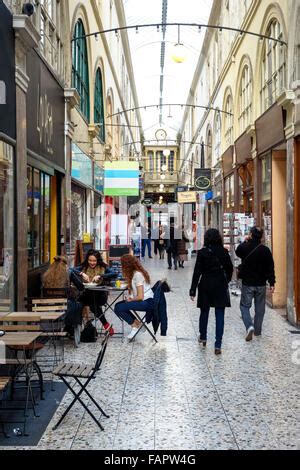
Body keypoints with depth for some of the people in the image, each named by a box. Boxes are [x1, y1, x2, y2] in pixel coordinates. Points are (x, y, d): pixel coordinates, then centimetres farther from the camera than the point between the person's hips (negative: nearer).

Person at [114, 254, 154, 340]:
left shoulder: (137, 274, -19)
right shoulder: (134, 272, 9)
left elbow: (140, 296, -21)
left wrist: (131, 299, -6)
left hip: (147, 302, -10)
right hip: (143, 300, 10)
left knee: (118, 308, -17)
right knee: (117, 305, 8)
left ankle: (135, 325, 1)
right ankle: (137, 323, 6)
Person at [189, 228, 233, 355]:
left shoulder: (202, 252, -8)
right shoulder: (224, 252, -5)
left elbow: (197, 272, -9)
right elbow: (230, 268, 4)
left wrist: (193, 290, -6)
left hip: (205, 285, 0)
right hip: (220, 286, 0)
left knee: (204, 312, 19)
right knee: (219, 315, 1)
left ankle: (203, 337, 36)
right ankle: (218, 345, -4)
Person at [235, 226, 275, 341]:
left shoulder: (244, 248, -10)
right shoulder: (265, 250, -6)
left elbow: (237, 252, 16)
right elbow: (270, 268, -4)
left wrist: (245, 241, 20)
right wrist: (272, 283, 2)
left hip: (247, 284, -2)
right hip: (261, 284, 2)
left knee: (244, 305, 8)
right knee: (260, 308, 13)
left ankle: (249, 326, -13)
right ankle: (257, 331, 20)